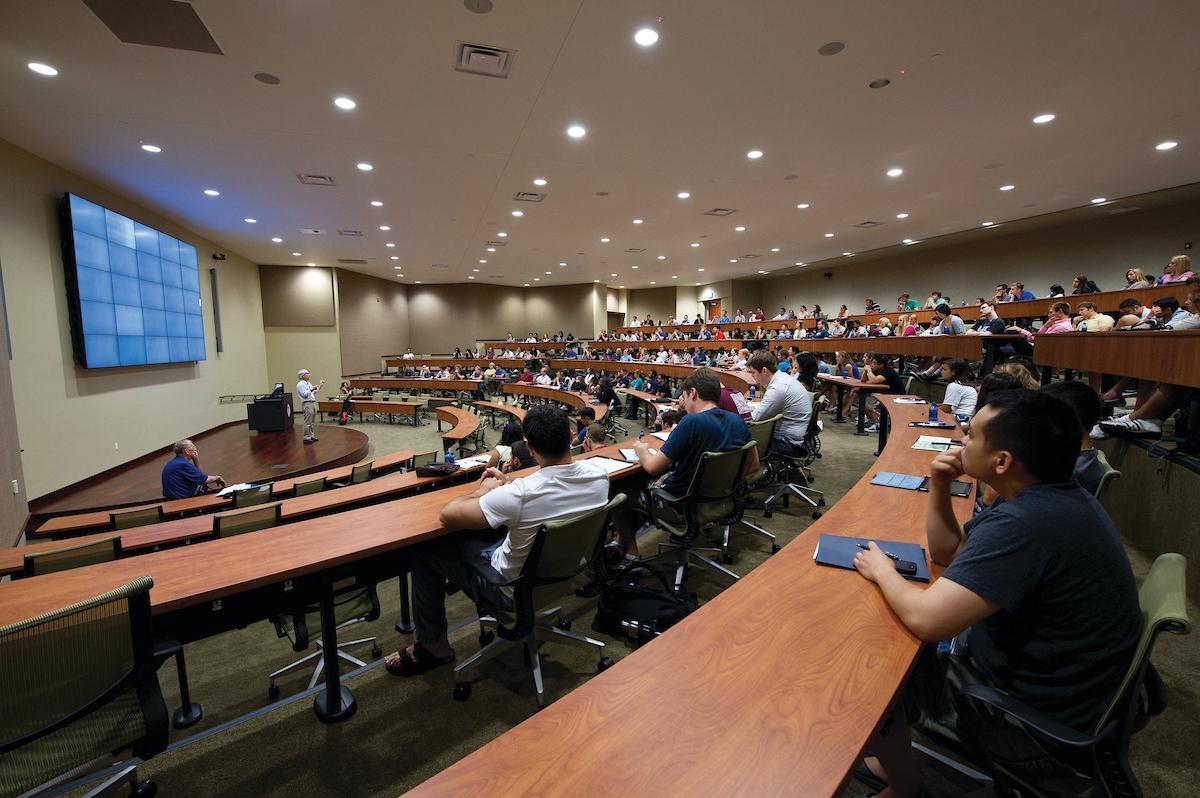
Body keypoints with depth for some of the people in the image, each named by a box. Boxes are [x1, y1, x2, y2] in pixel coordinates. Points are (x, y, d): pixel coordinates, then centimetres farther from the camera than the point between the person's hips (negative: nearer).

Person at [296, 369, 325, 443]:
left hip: (313, 403, 9)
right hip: (307, 404, -9)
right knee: (307, 423, -6)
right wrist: (312, 389, -22)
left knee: (312, 422, 13)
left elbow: (313, 393, 21)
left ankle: (312, 436, 20)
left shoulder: (308, 383, 17)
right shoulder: (300, 384, -9)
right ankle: (306, 437, -1)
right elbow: (305, 394, -18)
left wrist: (319, 387, 16)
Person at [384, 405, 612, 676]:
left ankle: (433, 646, 25)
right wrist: (511, 482, 5)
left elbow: (448, 515, -23)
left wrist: (480, 491, -5)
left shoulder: (518, 494, -37)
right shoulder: (599, 474, -18)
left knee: (426, 550, 9)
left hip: (517, 584, -6)